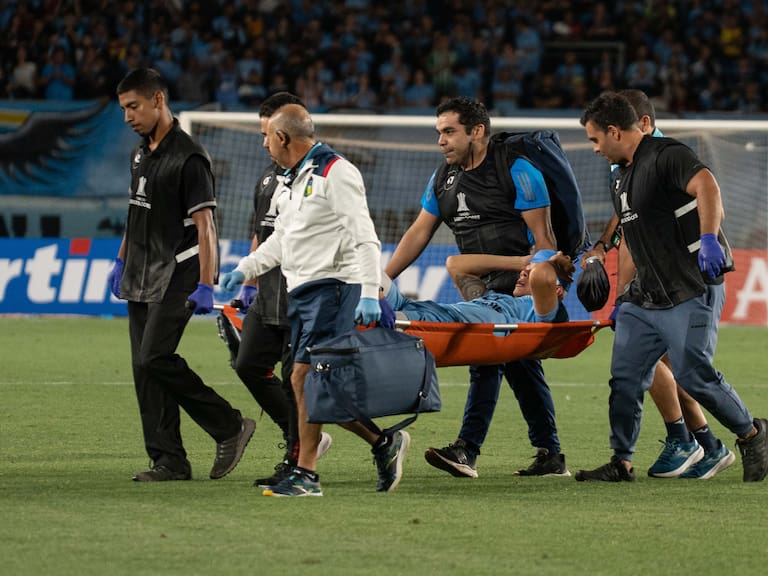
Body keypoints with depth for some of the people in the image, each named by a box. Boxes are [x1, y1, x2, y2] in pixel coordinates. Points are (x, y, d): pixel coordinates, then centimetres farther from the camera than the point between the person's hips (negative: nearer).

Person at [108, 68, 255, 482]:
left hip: (175, 278, -9)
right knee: (144, 370, 3)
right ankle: (169, 461, 5)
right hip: (140, 278, 9)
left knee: (154, 359, -18)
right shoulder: (140, 154, 13)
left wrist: (205, 286, -23)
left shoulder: (188, 158, -13)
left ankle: (230, 427, -5)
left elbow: (204, 225, -17)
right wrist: (121, 261, 24)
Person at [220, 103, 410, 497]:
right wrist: (245, 269, 22)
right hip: (301, 289, 10)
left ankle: (305, 475, -10)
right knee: (307, 384, 5)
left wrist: (369, 293, -24)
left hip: (331, 286, -10)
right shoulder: (289, 182, 19)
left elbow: (364, 238, -15)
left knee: (304, 378, -13)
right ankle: (383, 443, 15)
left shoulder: (336, 173, -10)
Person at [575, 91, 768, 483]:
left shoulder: (667, 156, -11)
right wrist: (627, 298, 25)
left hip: (691, 293, -9)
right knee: (625, 377, 0)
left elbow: (706, 186, -30)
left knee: (693, 376, -12)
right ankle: (621, 463, 6)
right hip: (645, 299, 9)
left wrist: (709, 238, -45)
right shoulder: (624, 175, 18)